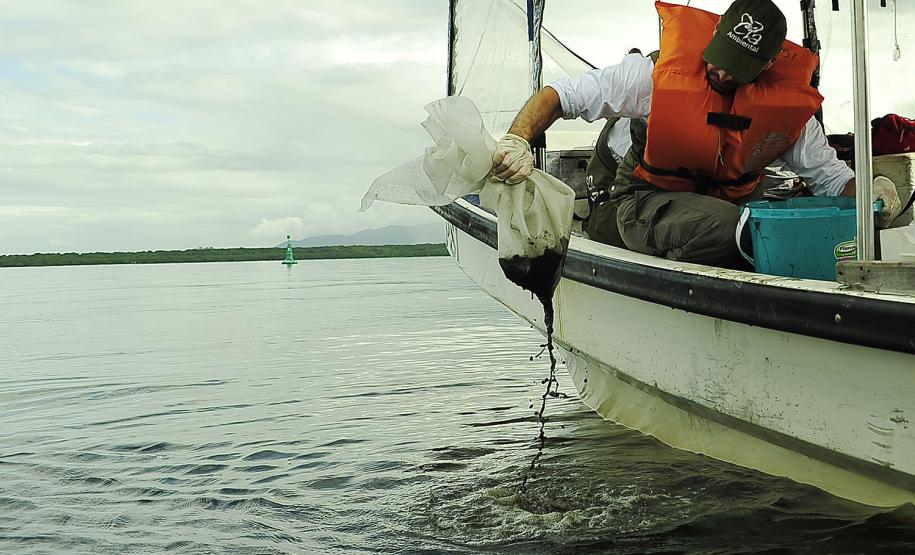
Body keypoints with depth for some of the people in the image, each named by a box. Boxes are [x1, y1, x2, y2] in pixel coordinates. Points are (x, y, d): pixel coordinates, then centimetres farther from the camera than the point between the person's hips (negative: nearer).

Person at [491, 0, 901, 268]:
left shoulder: (789, 103, -4)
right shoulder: (662, 73, -16)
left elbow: (829, 174, 8)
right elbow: (560, 95, -14)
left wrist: (868, 194, -14)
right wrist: (516, 140, -31)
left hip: (729, 210, 5)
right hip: (645, 206, -4)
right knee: (720, 224, -38)